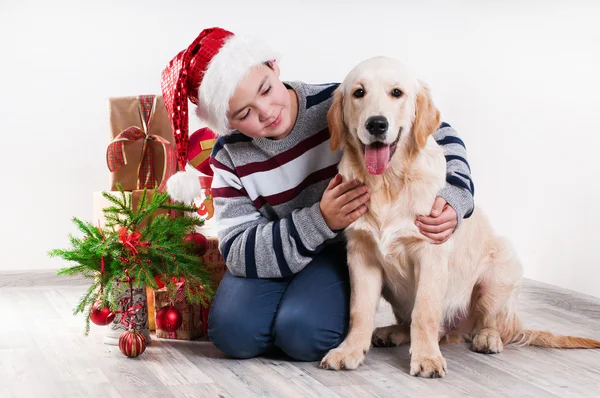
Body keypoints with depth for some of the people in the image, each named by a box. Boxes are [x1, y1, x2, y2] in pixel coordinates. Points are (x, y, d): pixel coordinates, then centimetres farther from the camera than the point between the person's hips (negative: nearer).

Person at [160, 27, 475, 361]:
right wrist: (321, 221, -31)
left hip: (346, 249, -2)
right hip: (273, 258, 2)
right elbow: (237, 252, -18)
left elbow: (439, 134, -10)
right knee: (234, 333, -24)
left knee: (304, 334, -28)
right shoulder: (230, 156, -12)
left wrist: (454, 198, -30)